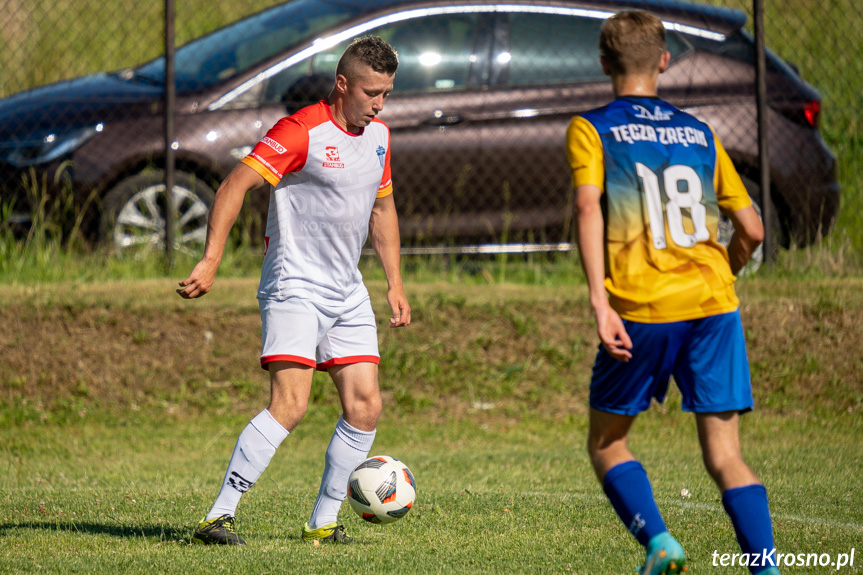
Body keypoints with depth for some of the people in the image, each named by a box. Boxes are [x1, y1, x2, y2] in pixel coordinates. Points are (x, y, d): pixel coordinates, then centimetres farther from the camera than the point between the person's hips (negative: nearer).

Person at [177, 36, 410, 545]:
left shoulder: (378, 135, 10)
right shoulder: (302, 131, -15)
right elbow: (235, 187, -20)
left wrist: (395, 283, 18)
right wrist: (211, 262, -29)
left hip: (348, 294, 8)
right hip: (295, 288, -8)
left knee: (366, 407, 0)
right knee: (291, 405, -19)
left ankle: (323, 523, 12)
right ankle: (218, 518, -18)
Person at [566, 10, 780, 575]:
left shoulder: (591, 129, 6)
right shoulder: (699, 134, 16)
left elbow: (589, 206, -13)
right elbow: (752, 230, 14)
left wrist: (600, 303, -18)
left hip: (641, 311, -3)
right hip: (713, 305, 3)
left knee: (607, 443, 14)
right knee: (725, 456, 3)